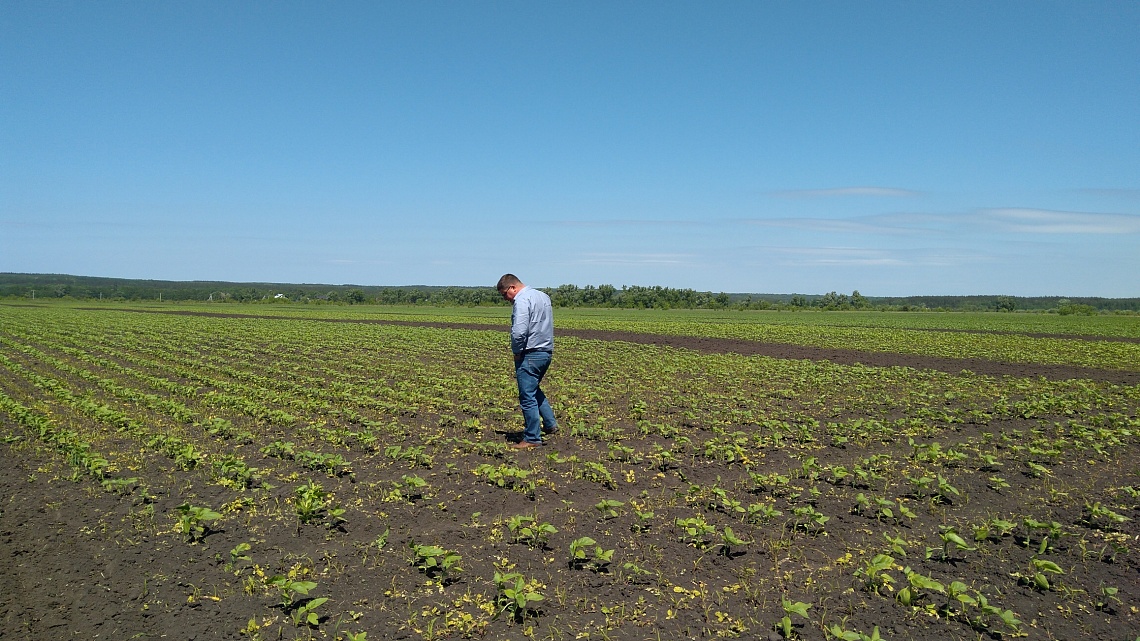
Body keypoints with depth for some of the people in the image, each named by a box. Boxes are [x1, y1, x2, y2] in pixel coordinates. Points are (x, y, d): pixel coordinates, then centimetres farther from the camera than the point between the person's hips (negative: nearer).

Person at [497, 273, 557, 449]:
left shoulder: (522, 300, -16)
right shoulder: (543, 296, 14)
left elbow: (519, 332, -27)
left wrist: (516, 351, -10)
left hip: (530, 354, -10)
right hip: (547, 352, 10)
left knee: (527, 397, -1)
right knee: (534, 389, 26)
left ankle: (532, 438, 4)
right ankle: (549, 423, 28)